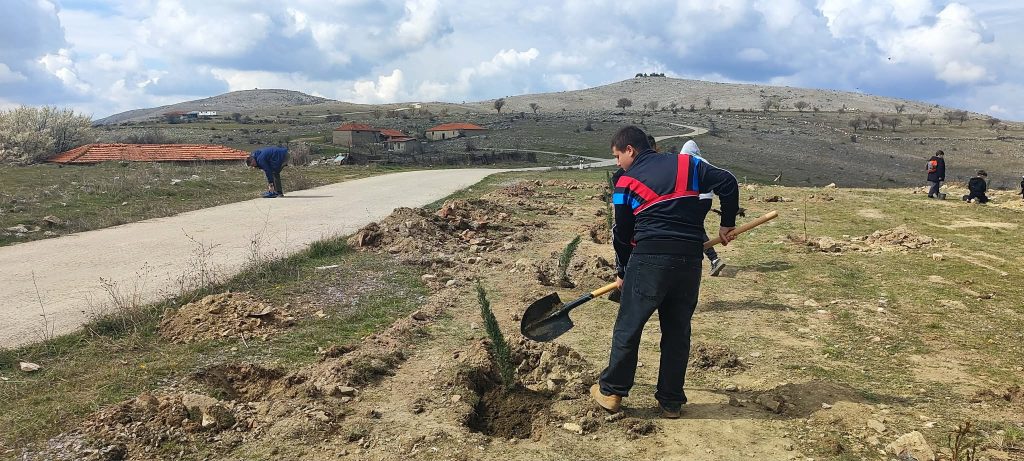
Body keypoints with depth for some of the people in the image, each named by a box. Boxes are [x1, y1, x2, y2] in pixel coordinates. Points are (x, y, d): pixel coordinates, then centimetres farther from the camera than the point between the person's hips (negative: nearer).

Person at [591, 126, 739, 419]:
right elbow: (727, 182, 7)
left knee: (628, 327, 8)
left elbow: (622, 233, 10)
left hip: (649, 259, -4)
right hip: (690, 259, 4)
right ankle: (671, 402, 21)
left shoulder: (626, 183, 6)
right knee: (678, 331, 13)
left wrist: (622, 271, 23)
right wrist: (727, 224, 16)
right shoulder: (686, 163, 13)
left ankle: (611, 391, 17)